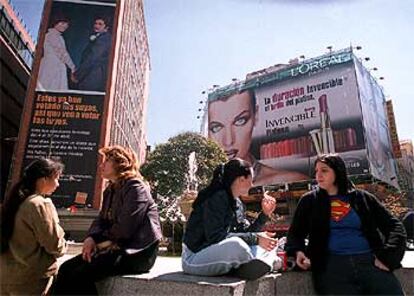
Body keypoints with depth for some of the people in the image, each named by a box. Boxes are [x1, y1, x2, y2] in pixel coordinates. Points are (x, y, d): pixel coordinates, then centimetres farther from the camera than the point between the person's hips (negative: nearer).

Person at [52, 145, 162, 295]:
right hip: (117, 247, 9)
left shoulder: (136, 188, -13)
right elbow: (102, 219, 14)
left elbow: (124, 229, -20)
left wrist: (99, 240, -5)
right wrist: (91, 238, -7)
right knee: (66, 269, -2)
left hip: (136, 253, -9)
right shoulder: (111, 190, 19)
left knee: (80, 275, -21)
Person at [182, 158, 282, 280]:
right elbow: (215, 237, -27)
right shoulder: (217, 198, -19)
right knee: (236, 244, -36)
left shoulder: (237, 204, 8)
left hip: (218, 255, 8)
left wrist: (265, 214, 0)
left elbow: (246, 232, 10)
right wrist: (255, 238, -27)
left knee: (268, 244, 4)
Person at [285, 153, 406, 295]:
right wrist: (298, 251, -6)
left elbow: (394, 226, 13)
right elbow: (295, 233, 15)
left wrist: (387, 257, -2)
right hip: (332, 264, -1)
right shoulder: (309, 201, 13)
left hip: (370, 261, 2)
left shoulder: (362, 198, 14)